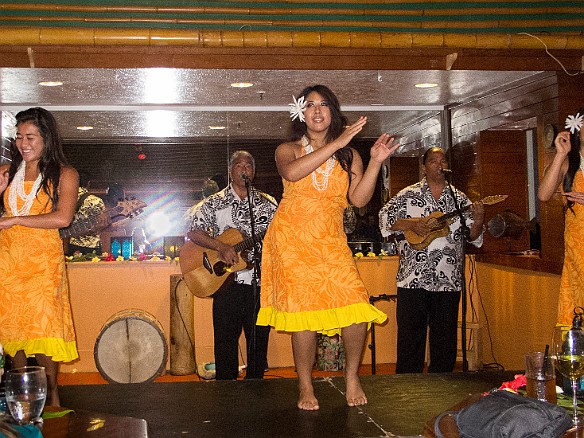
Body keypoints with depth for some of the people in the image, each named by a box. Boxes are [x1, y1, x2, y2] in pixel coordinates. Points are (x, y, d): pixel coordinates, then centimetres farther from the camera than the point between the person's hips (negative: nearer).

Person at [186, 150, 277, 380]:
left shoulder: (268, 203, 10)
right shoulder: (214, 203, 4)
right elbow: (193, 232, -6)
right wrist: (221, 247, -18)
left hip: (260, 282, 2)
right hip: (227, 283, -2)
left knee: (259, 342, 7)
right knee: (225, 342, 2)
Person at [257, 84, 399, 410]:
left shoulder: (349, 156, 12)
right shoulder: (288, 150, 7)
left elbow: (358, 199, 0)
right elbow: (291, 172, -18)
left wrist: (376, 162, -10)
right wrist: (336, 144, -19)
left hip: (331, 242, 2)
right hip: (292, 239, -1)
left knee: (357, 308, -13)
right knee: (305, 311, -8)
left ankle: (352, 375, 12)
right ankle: (306, 387, 10)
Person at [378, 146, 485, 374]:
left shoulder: (459, 199, 11)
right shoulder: (408, 195, 3)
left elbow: (472, 236, 11)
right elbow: (385, 217, -1)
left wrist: (477, 222, -10)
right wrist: (411, 225, -13)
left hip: (448, 279, 3)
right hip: (413, 277, -2)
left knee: (445, 337, 9)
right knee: (410, 334, 1)